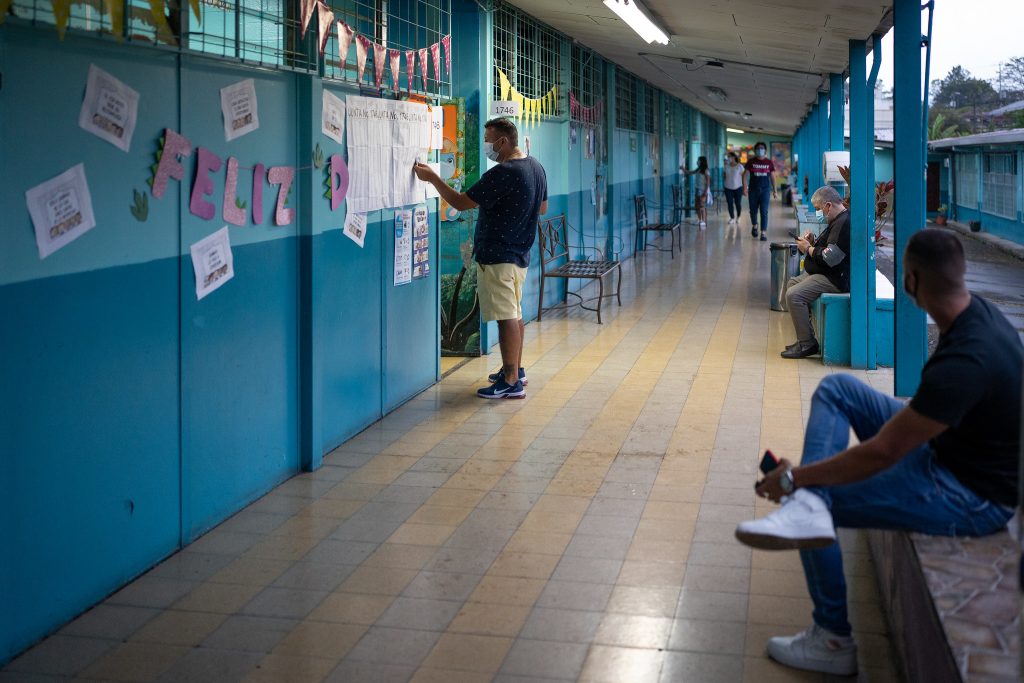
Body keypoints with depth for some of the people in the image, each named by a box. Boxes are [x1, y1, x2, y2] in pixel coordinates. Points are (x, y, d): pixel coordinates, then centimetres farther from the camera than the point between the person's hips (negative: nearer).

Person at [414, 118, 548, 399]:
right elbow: (543, 208, 20)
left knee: (507, 317, -7)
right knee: (514, 313, 19)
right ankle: (516, 370, 29)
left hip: (498, 256, -10)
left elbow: (461, 202, -20)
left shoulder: (503, 173, -22)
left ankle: (511, 383, -4)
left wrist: (432, 177, -12)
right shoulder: (536, 167, 8)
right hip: (519, 252, 10)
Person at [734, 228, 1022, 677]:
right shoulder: (976, 310, -7)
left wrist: (794, 478, -19)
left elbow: (881, 454, -29)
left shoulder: (964, 363, -35)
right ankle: (808, 506, -13)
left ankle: (834, 643, 12)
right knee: (835, 388, 2)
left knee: (824, 502, -1)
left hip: (973, 498, -9)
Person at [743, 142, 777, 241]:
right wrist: (745, 188, -10)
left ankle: (763, 233, -9)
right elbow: (745, 175, 0)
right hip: (753, 189, 0)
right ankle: (754, 226, 40)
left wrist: (774, 191, 8)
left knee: (764, 211, -8)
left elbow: (773, 177, 9)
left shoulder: (769, 162, 3)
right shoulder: (751, 162, 0)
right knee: (753, 210, 10)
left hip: (765, 189, 0)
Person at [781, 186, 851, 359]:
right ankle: (805, 338, 18)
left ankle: (807, 344, -16)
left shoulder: (844, 223, -22)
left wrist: (808, 248, -10)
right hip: (823, 273, 12)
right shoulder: (839, 220, 14)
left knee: (794, 295, -22)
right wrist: (814, 241, 6)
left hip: (836, 279, -12)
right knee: (791, 284, 20)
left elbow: (829, 258, -26)